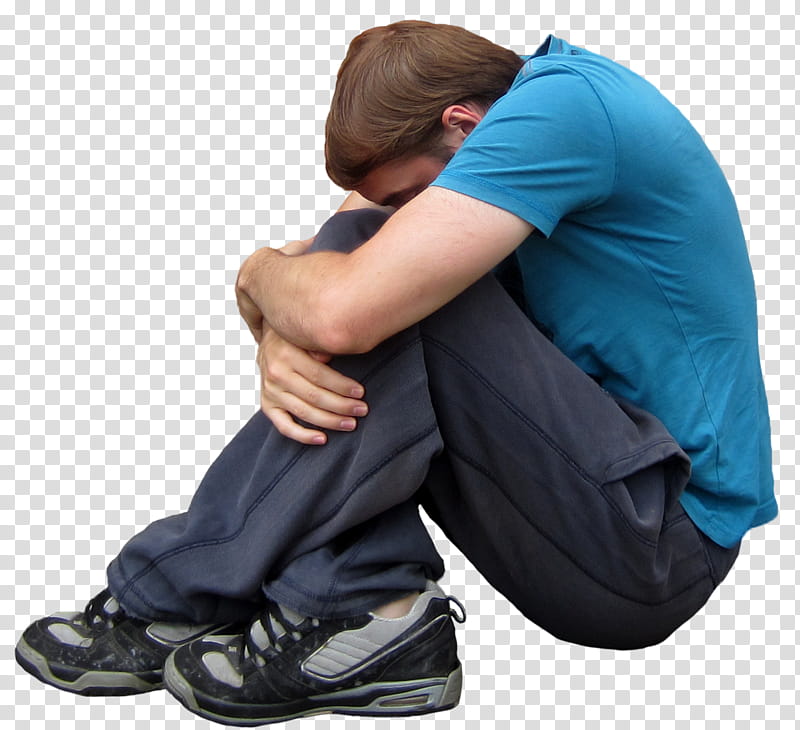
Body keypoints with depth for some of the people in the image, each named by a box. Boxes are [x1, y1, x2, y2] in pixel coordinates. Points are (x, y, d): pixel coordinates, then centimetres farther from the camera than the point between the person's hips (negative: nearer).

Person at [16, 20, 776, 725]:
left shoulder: (561, 105, -19)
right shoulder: (545, 101, 10)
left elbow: (342, 311, -29)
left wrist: (259, 273, -7)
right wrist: (279, 343, -14)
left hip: (661, 543, -9)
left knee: (386, 297, -21)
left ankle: (171, 606, -10)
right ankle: (365, 605, -9)